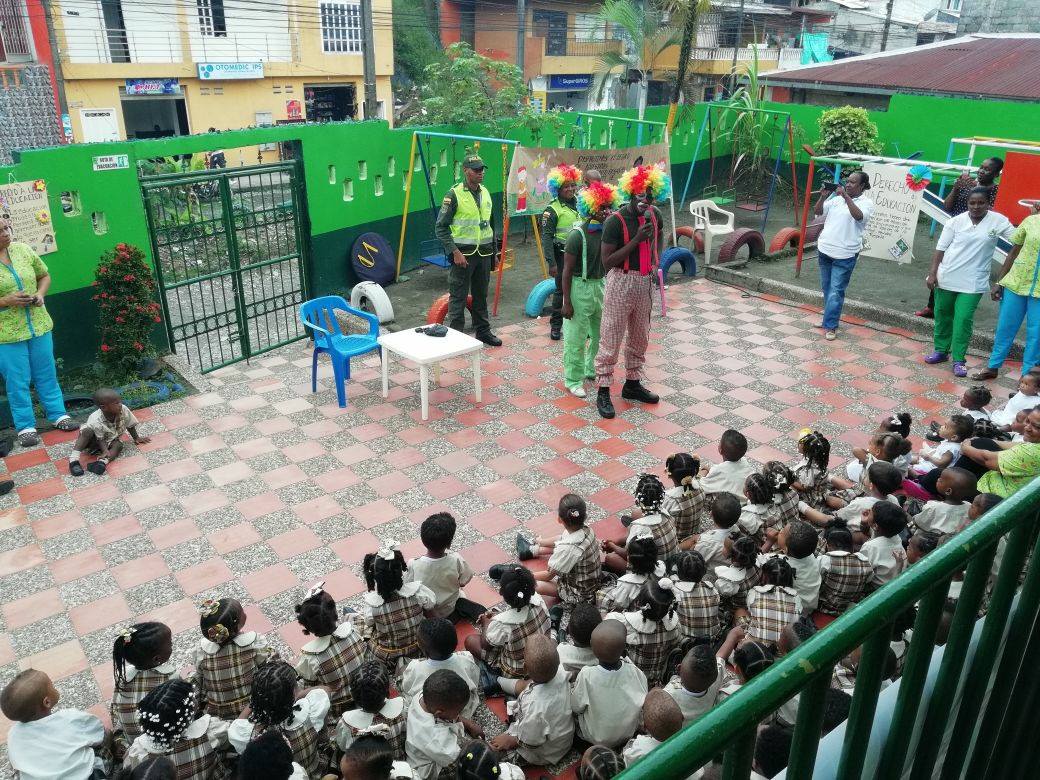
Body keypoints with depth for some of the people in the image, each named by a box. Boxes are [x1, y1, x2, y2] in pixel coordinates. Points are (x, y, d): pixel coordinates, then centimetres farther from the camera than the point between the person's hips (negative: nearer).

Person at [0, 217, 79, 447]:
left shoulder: (22, 250, 0)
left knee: (46, 374, 15)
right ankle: (25, 427, 18)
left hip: (39, 326, 4)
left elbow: (44, 275, 14)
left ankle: (58, 415, 28)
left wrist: (40, 294, -4)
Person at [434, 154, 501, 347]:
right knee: (458, 297, 0)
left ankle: (483, 331, 27)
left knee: (481, 295, 15)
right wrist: (455, 252, -18)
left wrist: (493, 251, 17)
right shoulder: (454, 195, -11)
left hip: (483, 253, 6)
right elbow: (441, 227, -11)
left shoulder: (485, 193, 10)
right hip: (463, 254, -6)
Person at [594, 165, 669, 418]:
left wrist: (656, 262, 10)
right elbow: (607, 262, -19)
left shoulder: (655, 214, 2)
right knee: (611, 339, -1)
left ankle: (632, 383, 32)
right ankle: (603, 391, 9)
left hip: (645, 282, 7)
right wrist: (636, 239, -25)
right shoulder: (615, 221, -18)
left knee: (639, 337, 17)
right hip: (621, 282, -7)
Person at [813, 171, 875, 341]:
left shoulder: (866, 203, -5)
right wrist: (823, 196, -6)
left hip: (845, 255, -6)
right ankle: (829, 319, 28)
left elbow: (858, 216, -25)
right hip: (825, 249, 6)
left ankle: (831, 326, -2)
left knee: (835, 291, -6)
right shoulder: (836, 197, 9)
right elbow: (818, 212, 10)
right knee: (827, 288, 15)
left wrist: (846, 196, -27)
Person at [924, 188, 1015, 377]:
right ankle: (941, 350, 28)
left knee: (964, 319, -7)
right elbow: (940, 249, 0)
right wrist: (932, 273, -4)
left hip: (973, 282, -2)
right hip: (947, 277, 2)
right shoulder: (956, 221, -2)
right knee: (942, 315, 12)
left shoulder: (998, 221, -2)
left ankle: (958, 359, 1)